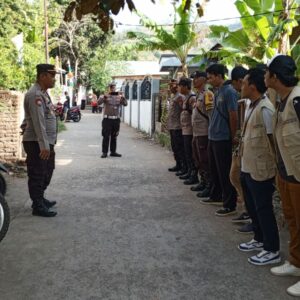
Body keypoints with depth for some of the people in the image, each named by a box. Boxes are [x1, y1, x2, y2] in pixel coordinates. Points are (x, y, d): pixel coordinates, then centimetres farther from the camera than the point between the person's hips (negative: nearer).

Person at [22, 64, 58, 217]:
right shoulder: (35, 94, -18)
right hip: (36, 143, -10)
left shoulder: (43, 93, 14)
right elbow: (38, 122, -25)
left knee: (46, 173, 21)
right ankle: (38, 206, 9)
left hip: (46, 142, 10)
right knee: (37, 175, -1)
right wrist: (44, 145, -29)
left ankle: (40, 199, 35)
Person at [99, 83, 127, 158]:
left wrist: (123, 98, -19)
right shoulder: (106, 96, 1)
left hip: (116, 119, 4)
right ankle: (104, 152, 0)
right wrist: (104, 97, -31)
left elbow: (125, 104, 0)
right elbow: (99, 102, -14)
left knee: (114, 136, 10)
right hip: (107, 119, -3)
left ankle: (113, 151, 18)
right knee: (106, 136, -4)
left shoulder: (118, 97, 10)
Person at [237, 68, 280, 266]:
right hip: (248, 167, 10)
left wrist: (274, 166, -13)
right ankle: (259, 239, 38)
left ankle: (272, 251, 15)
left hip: (260, 170, -10)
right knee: (252, 207, 20)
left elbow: (273, 139, -19)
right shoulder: (252, 106, 10)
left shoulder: (265, 108, -20)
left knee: (264, 210, 1)